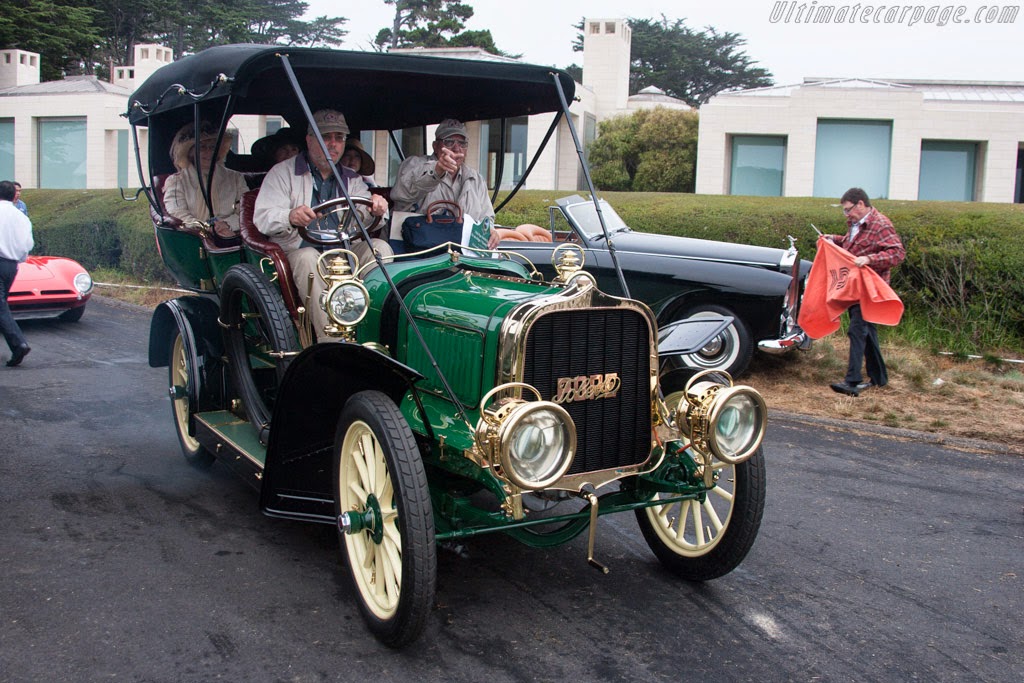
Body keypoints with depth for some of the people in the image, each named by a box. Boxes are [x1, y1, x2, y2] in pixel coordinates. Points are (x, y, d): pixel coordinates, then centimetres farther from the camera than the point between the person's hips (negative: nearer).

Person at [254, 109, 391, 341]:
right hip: (297, 251, -4)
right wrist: (290, 217, -31)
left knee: (380, 247, -22)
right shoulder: (282, 173, 5)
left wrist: (376, 209, -24)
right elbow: (261, 218, -8)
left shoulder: (352, 179, 18)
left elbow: (366, 217, 3)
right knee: (308, 257, -37)